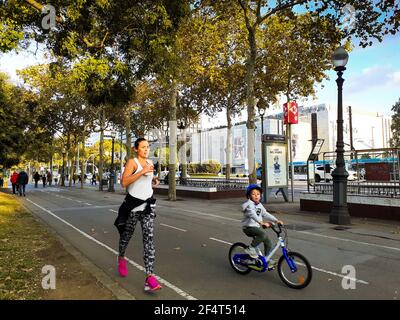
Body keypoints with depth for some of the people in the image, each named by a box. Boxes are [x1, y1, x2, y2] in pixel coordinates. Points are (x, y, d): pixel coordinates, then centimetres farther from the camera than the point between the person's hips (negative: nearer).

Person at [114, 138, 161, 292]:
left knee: (149, 238, -11)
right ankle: (121, 258, 48)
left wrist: (154, 180, 8)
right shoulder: (132, 162, -9)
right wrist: (142, 171, -28)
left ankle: (149, 277, -15)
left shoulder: (150, 162, 10)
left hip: (148, 204, 4)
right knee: (126, 235, 16)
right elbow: (124, 182, -23)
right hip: (133, 203, -4)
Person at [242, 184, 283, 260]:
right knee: (263, 233, -31)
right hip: (249, 228, -8)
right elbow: (253, 215, -33)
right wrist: (262, 223, -47)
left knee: (268, 243, 6)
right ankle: (250, 248, -17)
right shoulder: (249, 205, -17)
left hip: (257, 227, 8)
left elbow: (266, 214, 6)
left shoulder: (259, 205, 11)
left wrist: (276, 220, -7)